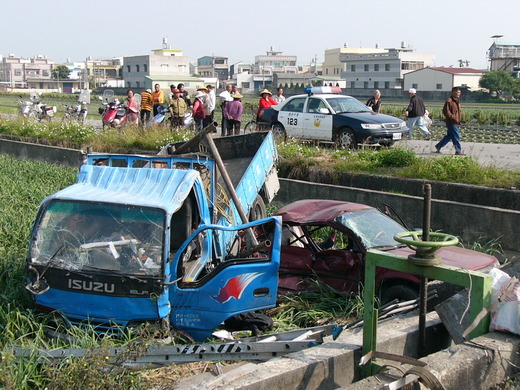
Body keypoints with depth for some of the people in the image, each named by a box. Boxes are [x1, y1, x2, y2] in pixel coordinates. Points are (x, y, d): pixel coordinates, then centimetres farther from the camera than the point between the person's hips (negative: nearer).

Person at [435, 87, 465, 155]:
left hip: (456, 123, 10)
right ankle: (458, 151, 3)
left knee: (449, 136, 15)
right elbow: (446, 111, -20)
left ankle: (438, 147, 24)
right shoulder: (449, 101, -15)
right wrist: (454, 118, -21)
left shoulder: (457, 101, 15)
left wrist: (459, 120, 18)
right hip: (451, 123, -10)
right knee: (456, 137, -5)